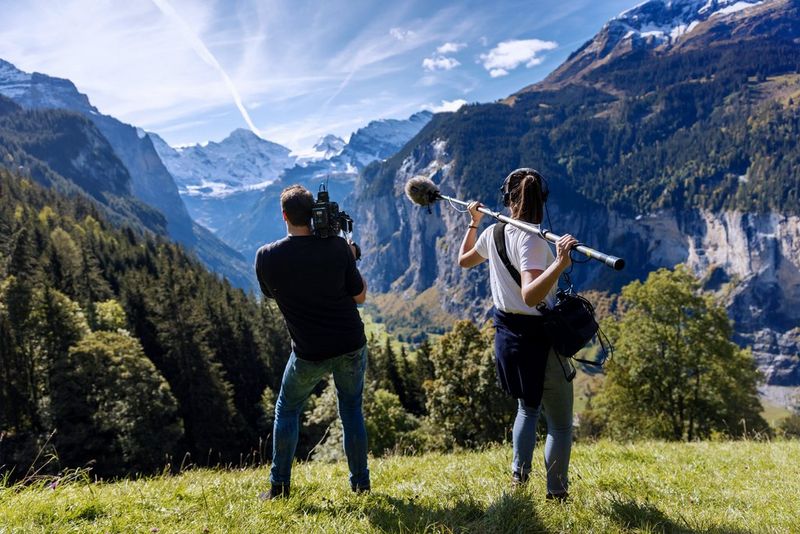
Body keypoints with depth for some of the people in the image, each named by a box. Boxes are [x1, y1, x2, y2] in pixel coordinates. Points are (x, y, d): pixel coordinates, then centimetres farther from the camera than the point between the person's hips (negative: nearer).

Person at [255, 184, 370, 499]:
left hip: (309, 354, -1)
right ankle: (361, 483, 24)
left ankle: (279, 487, 23)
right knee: (352, 411, 19)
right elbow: (360, 296, -2)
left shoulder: (266, 257, -10)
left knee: (286, 411, 21)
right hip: (351, 347, 1)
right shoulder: (337, 248, -11)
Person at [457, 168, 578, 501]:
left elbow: (464, 260, 21)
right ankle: (556, 494, 17)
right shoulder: (531, 240, -21)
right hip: (538, 338, -7)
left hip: (506, 334, 8)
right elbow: (530, 296, -34)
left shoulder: (492, 232, 0)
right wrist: (560, 264, -44)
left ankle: (519, 473, 34)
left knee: (527, 407, 29)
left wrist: (473, 222, 32)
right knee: (560, 422, 9)